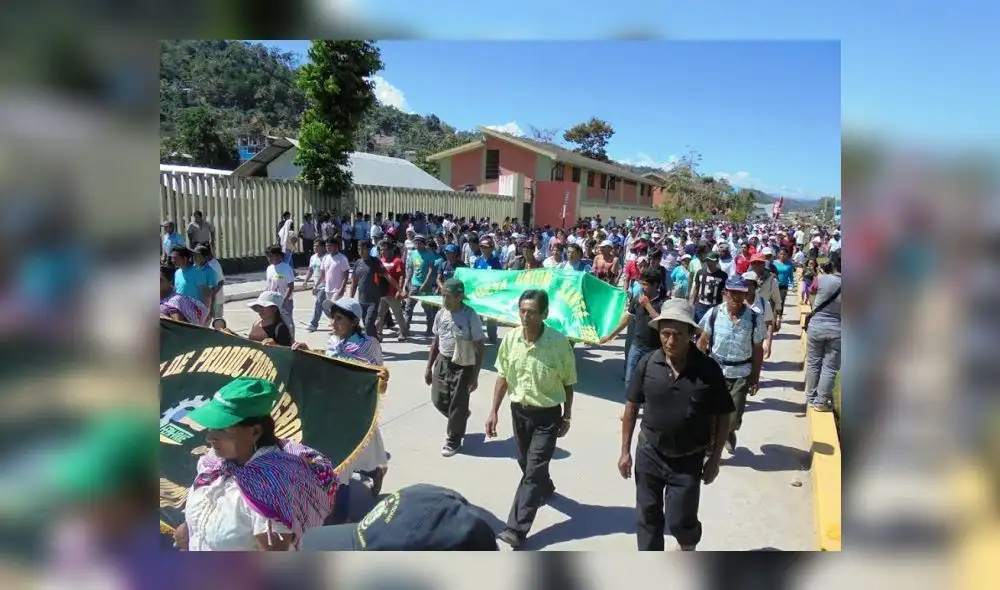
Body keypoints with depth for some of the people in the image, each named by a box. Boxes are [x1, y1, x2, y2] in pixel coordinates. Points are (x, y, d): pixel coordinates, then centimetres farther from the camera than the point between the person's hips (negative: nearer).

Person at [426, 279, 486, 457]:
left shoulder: (470, 317, -19)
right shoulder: (441, 314, -2)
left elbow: (480, 349, -15)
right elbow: (436, 342, 10)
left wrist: (475, 377, -16)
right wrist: (429, 367, 11)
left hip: (463, 366, -5)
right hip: (442, 362, 6)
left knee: (457, 405, 5)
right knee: (438, 400, 11)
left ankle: (453, 440, 27)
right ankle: (460, 419, 41)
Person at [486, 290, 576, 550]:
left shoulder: (559, 342, -19)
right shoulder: (510, 339, -9)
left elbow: (567, 383, -7)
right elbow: (503, 377, 2)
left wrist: (566, 417, -1)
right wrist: (494, 411, 1)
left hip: (547, 414, -4)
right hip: (519, 411, 4)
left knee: (534, 470, -4)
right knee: (526, 464, 21)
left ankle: (516, 529, 1)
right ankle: (545, 489, 52)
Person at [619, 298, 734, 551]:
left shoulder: (708, 369, -15)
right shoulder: (647, 364, -11)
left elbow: (722, 417, -5)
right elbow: (631, 407, -1)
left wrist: (714, 459, -3)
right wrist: (625, 451, 0)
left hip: (688, 460, -1)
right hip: (649, 454, 2)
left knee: (681, 521, 9)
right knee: (647, 517, 13)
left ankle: (688, 549, 45)